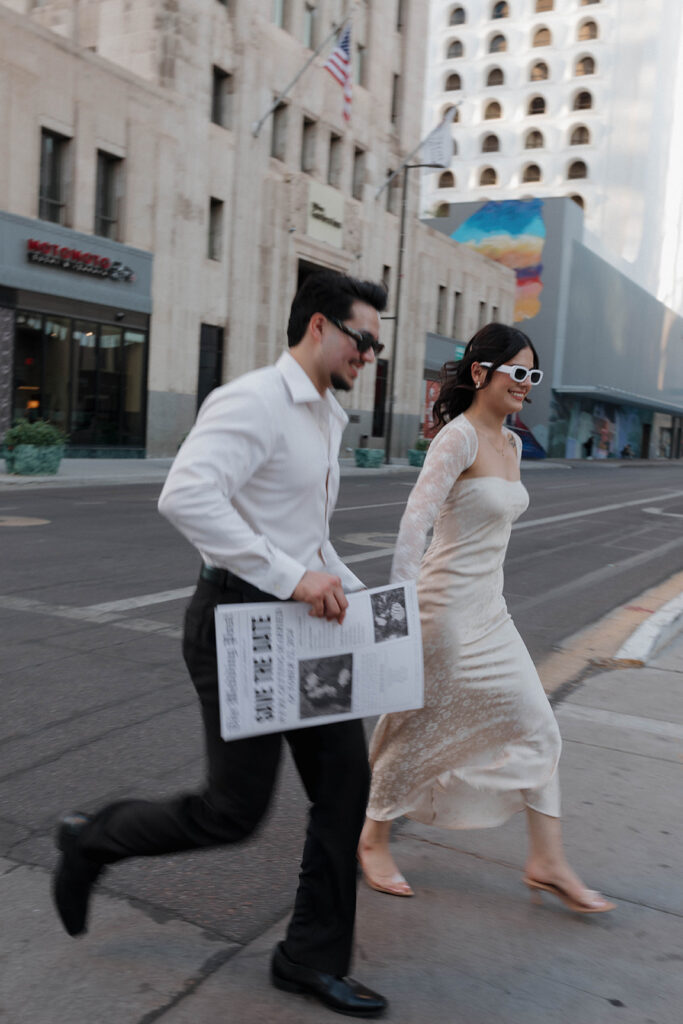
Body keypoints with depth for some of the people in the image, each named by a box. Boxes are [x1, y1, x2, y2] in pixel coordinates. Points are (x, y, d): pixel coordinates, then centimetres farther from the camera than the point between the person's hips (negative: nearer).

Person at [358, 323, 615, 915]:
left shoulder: (511, 444, 11)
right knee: (421, 729, 7)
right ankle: (374, 841, 29)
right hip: (445, 610, -9)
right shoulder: (458, 437, -17)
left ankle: (548, 861, 22)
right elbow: (415, 523, -24)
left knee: (536, 727, 9)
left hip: (490, 612, 9)